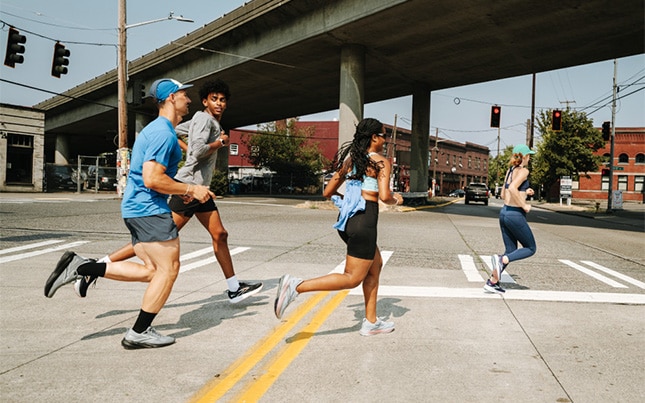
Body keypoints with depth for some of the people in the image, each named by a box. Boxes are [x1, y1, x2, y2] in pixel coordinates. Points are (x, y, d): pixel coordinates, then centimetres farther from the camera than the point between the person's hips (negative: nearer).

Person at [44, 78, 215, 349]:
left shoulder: (157, 130, 20)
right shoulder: (164, 133, -14)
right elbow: (152, 179, -23)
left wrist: (180, 191, 18)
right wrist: (191, 190, -13)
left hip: (135, 207, 10)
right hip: (149, 209, -10)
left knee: (152, 271, 11)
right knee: (169, 268, -3)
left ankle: (80, 267, 10)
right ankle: (139, 334, 6)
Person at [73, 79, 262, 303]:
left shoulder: (204, 120, 18)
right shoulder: (204, 118, -9)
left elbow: (172, 132, 24)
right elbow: (198, 152, -23)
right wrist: (220, 142, -9)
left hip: (199, 188, 10)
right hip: (189, 185, -10)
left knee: (219, 235, 11)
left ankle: (234, 289, 19)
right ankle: (99, 266, -7)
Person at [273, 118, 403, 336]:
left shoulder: (350, 160, 13)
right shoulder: (382, 162, -6)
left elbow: (328, 192, 14)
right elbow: (384, 196, -19)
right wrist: (396, 200, 4)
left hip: (346, 219, 9)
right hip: (364, 221, -8)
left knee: (376, 265, 23)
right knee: (352, 279, 0)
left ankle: (371, 322, 26)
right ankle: (297, 286, -14)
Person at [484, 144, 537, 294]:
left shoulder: (510, 170, 13)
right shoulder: (523, 171, -11)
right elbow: (512, 188, -28)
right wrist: (524, 205, -18)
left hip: (504, 213, 8)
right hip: (516, 215, -8)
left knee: (510, 251, 15)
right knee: (530, 249, 8)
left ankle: (492, 282, 9)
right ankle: (502, 260, -14)